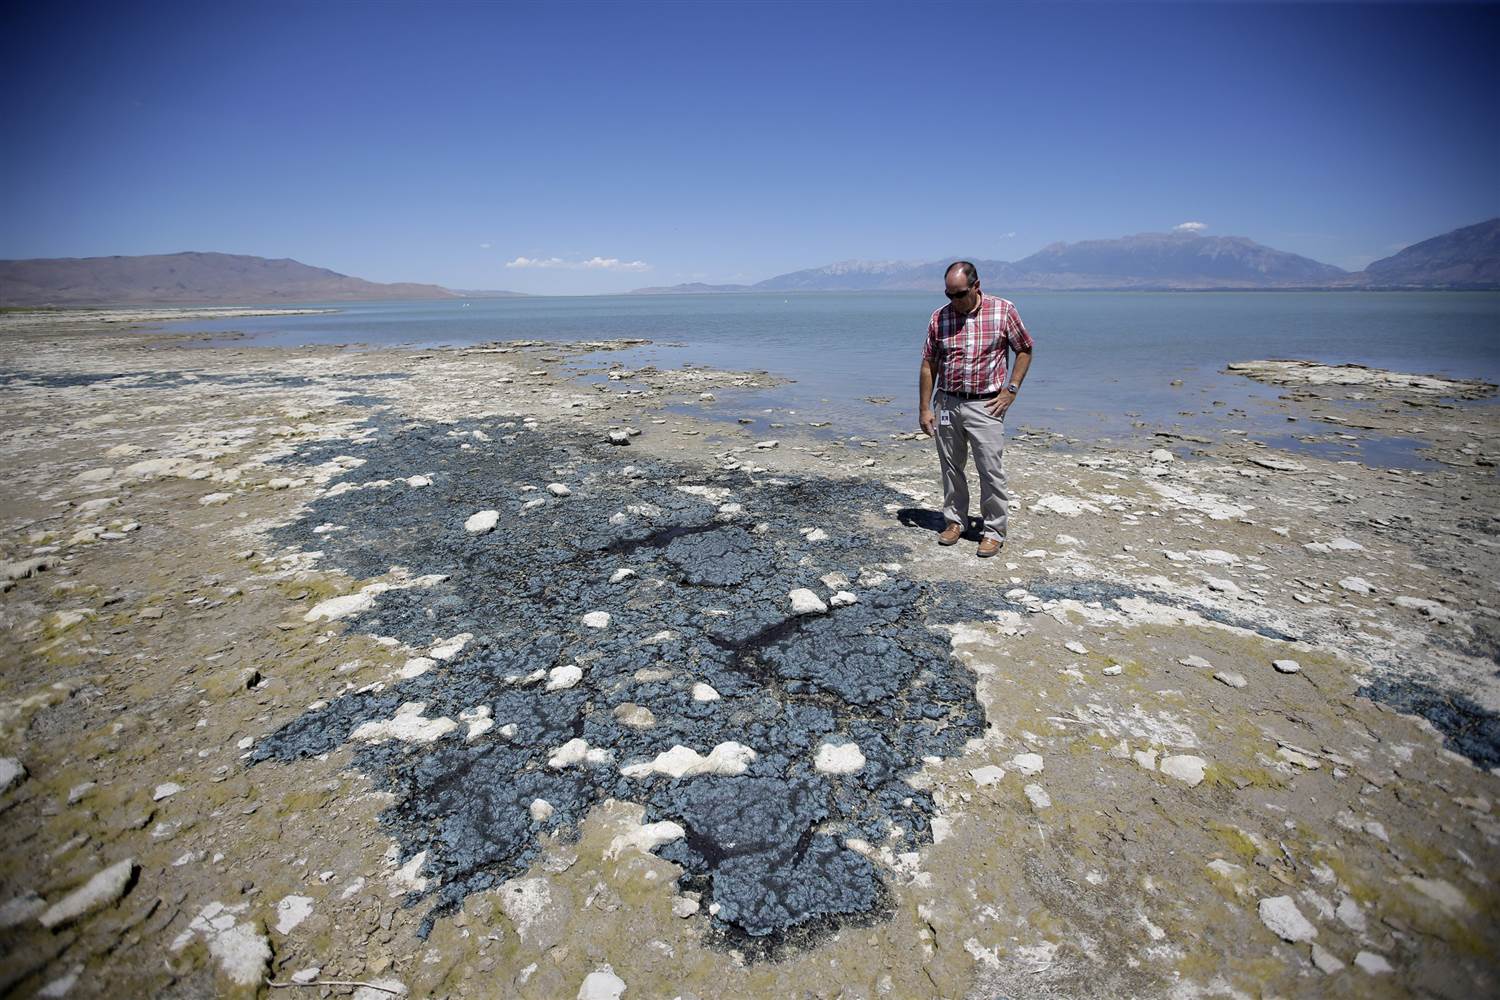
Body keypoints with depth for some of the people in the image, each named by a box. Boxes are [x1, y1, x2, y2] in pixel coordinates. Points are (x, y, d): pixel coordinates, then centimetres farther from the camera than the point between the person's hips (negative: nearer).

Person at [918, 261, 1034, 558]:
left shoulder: (1003, 310, -3)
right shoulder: (939, 317, 1)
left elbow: (1024, 350, 7)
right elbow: (928, 364, 6)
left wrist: (1011, 389, -3)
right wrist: (924, 409, 2)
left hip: (985, 405, -2)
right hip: (946, 403, 3)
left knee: (992, 471, -2)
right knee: (951, 467, 12)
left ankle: (994, 530, 10)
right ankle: (955, 520, 27)